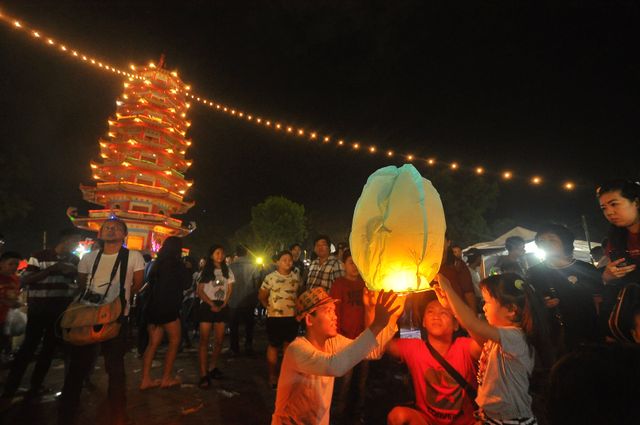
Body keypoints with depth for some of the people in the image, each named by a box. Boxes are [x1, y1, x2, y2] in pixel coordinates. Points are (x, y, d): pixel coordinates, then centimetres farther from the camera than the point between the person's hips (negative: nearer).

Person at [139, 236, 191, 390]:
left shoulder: (157, 263, 10)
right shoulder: (176, 263, -11)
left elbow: (152, 283, 19)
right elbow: (186, 283, -4)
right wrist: (187, 270, 9)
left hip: (153, 307, 7)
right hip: (167, 308, -7)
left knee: (153, 343, 13)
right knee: (174, 341, 6)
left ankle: (146, 379, 15)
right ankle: (167, 378, 10)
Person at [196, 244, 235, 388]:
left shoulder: (227, 271, 9)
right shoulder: (206, 271, 2)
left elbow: (230, 290, 7)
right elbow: (200, 291, -2)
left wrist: (223, 304, -7)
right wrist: (212, 304, -12)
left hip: (222, 307, 3)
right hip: (207, 306, -3)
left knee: (219, 340, 5)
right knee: (204, 340, -5)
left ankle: (212, 368, 23)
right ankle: (203, 374, -3)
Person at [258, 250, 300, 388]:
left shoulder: (296, 277, 2)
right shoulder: (270, 277, -9)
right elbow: (261, 296, 1)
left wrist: (298, 307, 4)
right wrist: (269, 307, -3)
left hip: (292, 317, 3)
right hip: (275, 317, -3)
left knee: (289, 345, 15)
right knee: (273, 346, 9)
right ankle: (272, 375, 26)